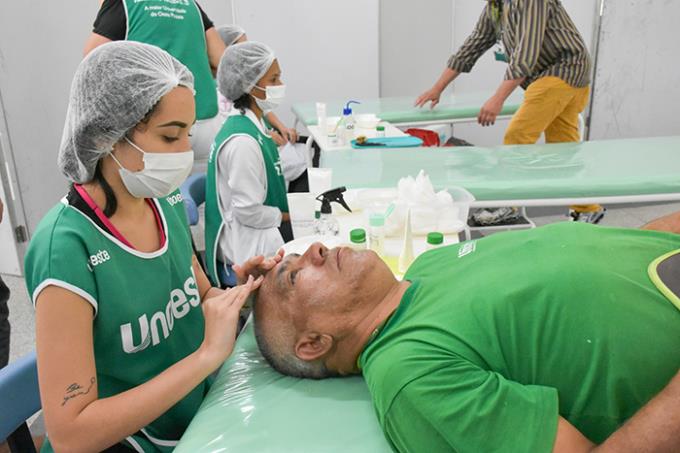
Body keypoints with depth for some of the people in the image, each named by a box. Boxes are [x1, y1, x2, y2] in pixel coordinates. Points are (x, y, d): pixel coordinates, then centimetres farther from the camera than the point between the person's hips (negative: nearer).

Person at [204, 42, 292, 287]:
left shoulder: (253, 124, 4)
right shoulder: (242, 141, -26)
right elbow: (249, 211, -23)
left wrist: (291, 209, 5)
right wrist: (285, 216, -9)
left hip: (264, 229, 9)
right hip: (247, 242, -9)